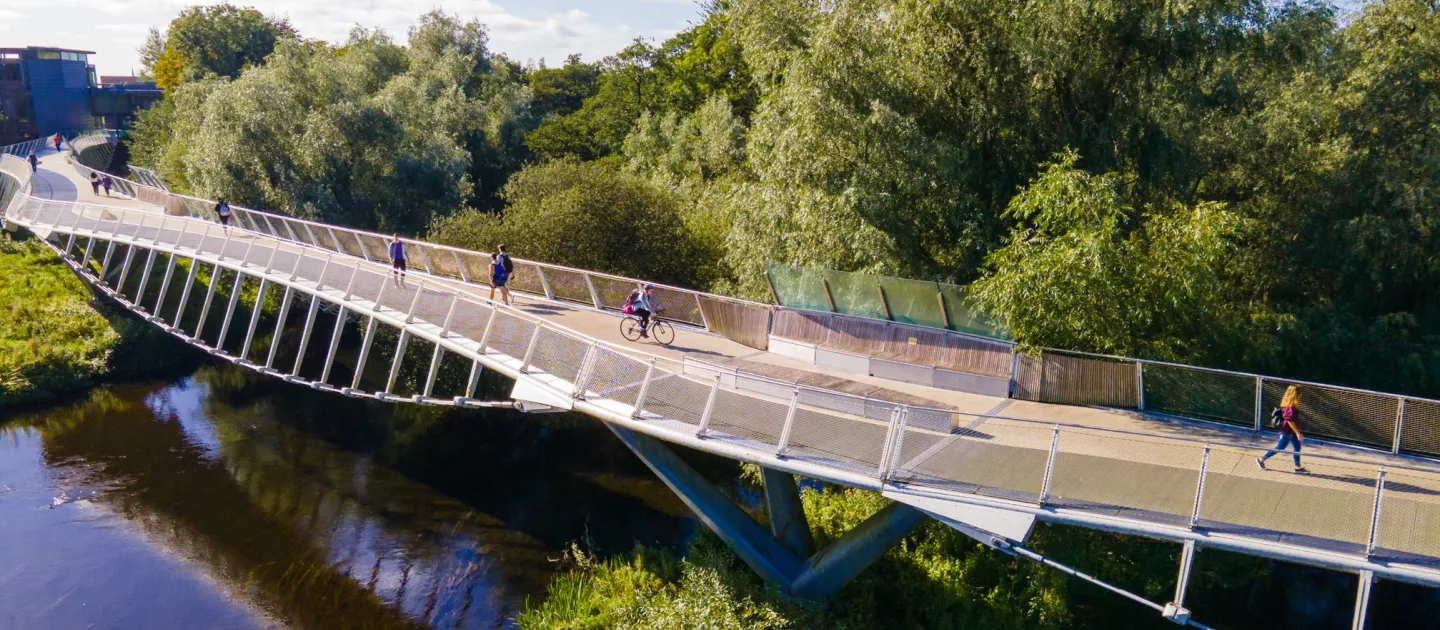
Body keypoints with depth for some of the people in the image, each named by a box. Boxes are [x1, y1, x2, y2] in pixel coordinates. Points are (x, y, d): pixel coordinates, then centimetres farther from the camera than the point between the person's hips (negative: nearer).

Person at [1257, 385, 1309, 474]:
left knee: (1297, 447, 14)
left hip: (1291, 431, 10)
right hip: (1287, 431, -10)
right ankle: (1261, 460, 13)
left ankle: (1298, 467, 24)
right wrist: (1298, 433, -24)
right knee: (1279, 448, 3)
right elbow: (1290, 420, -28)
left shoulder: (1288, 403, 3)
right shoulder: (1291, 407, -27)